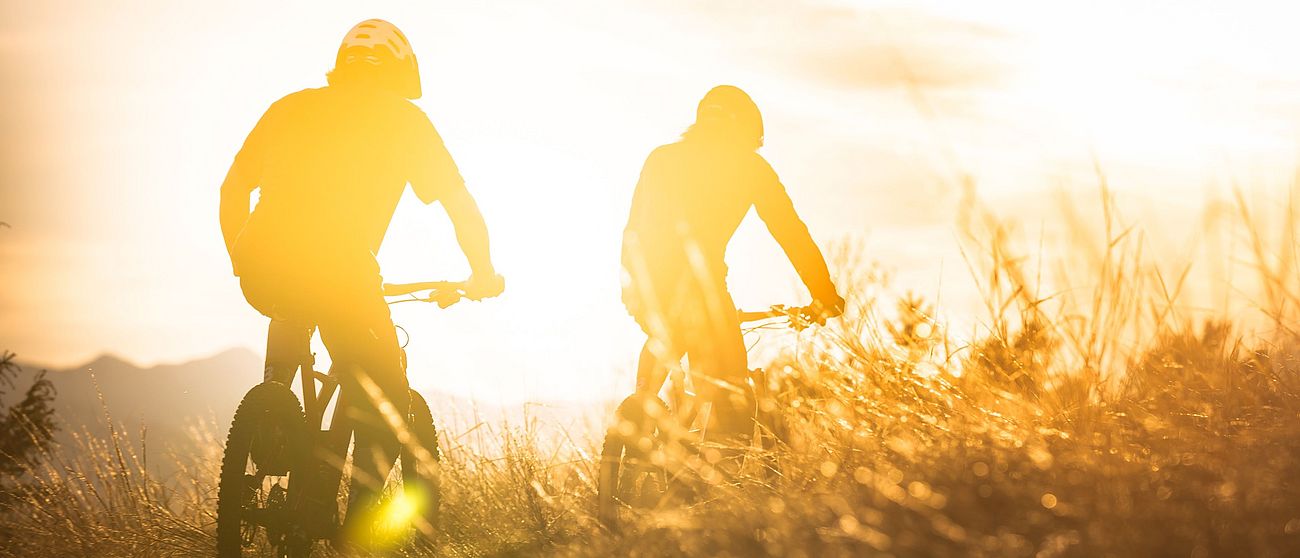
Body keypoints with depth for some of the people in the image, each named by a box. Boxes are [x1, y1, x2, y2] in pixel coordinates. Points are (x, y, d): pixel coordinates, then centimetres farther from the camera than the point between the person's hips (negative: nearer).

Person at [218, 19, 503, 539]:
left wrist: (242, 261, 41)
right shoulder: (403, 118, 14)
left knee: (293, 316, 39)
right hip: (339, 274, -4)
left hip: (262, 275, 4)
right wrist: (483, 273, 27)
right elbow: (462, 206, 12)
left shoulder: (292, 107, 23)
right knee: (385, 406, 11)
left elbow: (232, 188, 27)